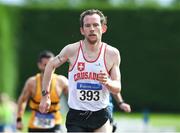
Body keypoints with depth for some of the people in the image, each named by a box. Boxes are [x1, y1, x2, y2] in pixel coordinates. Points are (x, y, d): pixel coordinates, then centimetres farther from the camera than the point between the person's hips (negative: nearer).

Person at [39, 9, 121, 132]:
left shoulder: (112, 54, -4)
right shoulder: (72, 50, -6)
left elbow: (117, 88, 0)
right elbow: (51, 65, 11)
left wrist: (107, 82, -23)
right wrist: (45, 95, 10)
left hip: (101, 116, 1)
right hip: (76, 116, -1)